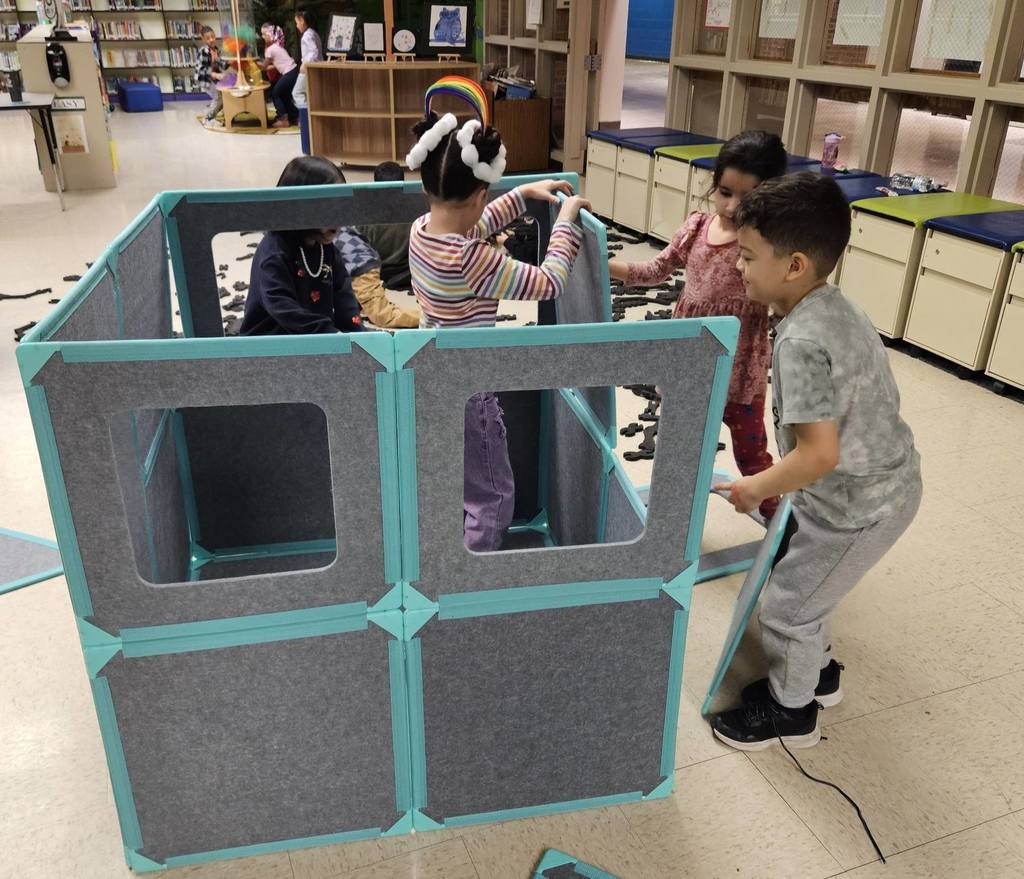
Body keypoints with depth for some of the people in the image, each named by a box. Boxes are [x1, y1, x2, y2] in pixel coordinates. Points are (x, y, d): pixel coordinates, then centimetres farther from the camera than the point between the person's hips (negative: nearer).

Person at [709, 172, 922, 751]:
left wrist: (758, 487, -16)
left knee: (788, 607, 10)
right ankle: (817, 670, 48)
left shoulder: (801, 341, -30)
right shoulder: (837, 306, -1)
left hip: (859, 505, -9)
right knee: (804, 581, 27)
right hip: (890, 476, 9)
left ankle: (790, 710, 32)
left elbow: (819, 453, -34)